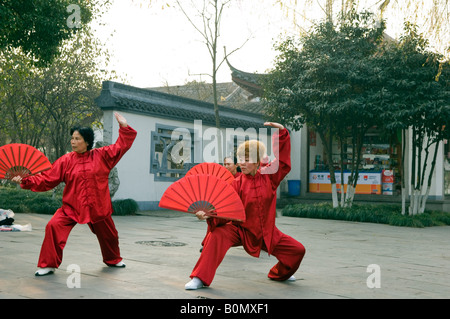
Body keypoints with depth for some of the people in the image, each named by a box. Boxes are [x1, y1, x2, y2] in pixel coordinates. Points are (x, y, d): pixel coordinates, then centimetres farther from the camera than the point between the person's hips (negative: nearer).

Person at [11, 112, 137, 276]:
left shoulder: (102, 155, -4)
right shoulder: (66, 160, -4)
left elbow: (122, 145, 1)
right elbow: (46, 179, -4)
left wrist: (124, 127, -8)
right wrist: (25, 180, -14)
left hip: (97, 206, 1)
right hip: (71, 207, -1)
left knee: (109, 235, 16)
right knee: (54, 226, -22)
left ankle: (113, 260, 48)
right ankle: (48, 265, -8)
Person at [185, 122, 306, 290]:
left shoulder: (269, 175, -4)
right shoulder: (237, 184, -12)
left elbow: (283, 158, -3)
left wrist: (281, 131, -11)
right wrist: (209, 214, -38)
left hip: (267, 233, 3)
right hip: (241, 230, -3)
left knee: (298, 250, 1)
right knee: (217, 235, -31)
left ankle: (279, 274, 33)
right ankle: (200, 278, -22)